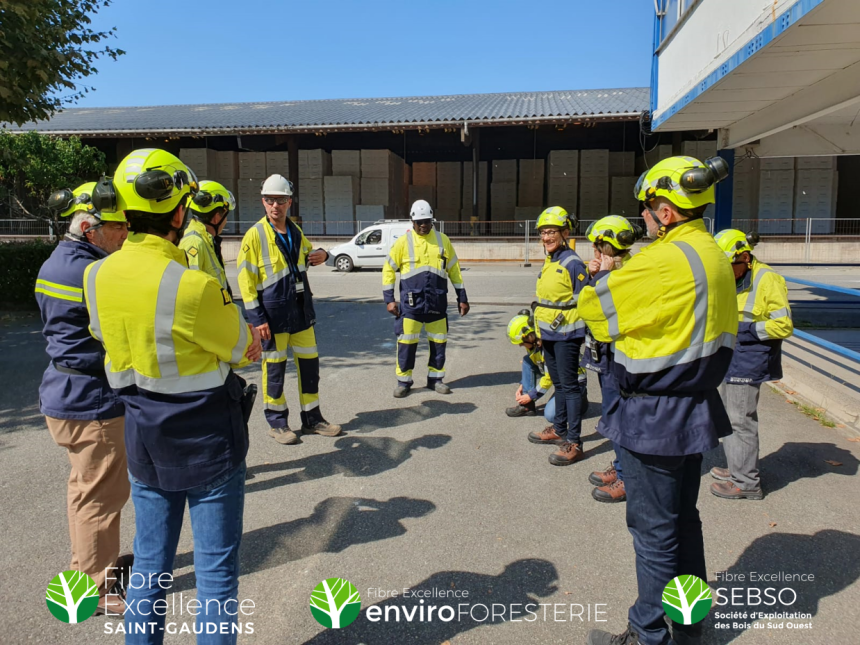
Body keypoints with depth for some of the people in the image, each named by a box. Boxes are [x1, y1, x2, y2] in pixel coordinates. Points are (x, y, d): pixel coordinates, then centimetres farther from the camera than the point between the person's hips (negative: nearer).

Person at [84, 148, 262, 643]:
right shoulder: (192, 285, -25)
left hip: (145, 444, 6)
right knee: (216, 572, 10)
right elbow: (246, 349, -12)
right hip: (208, 444, -6)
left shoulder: (97, 275, -4)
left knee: (149, 565, 21)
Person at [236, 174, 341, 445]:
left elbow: (306, 257, 25)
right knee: (274, 367, 4)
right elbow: (246, 279, -11)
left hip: (301, 310, 6)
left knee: (309, 363, 11)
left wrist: (321, 255, 1)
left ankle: (312, 418, 25)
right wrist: (257, 318, -15)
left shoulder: (296, 232, 8)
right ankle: (277, 423, 20)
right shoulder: (254, 235, -10)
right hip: (273, 314, -6)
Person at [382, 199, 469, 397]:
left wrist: (462, 297, 10)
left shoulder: (443, 240, 5)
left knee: (439, 341, 8)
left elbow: (454, 269, 11)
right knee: (406, 341, -2)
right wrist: (389, 299, -4)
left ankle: (435, 379, 24)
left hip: (437, 301, 2)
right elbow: (389, 270, 2)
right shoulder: (403, 241, -1)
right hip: (411, 302, -2)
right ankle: (403, 381, 12)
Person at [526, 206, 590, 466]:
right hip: (549, 334, 9)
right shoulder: (548, 262, 12)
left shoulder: (572, 263, -14)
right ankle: (559, 430, 31)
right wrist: (540, 331, 20)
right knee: (558, 384, 18)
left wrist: (584, 334, -14)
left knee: (570, 385, -4)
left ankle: (574, 442, 2)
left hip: (566, 335, -9)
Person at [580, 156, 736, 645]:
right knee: (683, 518, 21)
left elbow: (595, 308, -14)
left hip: (655, 418, -10)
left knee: (654, 531, 5)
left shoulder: (665, 261, -23)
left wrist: (603, 277, 6)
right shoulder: (715, 257, 8)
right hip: (697, 411, 10)